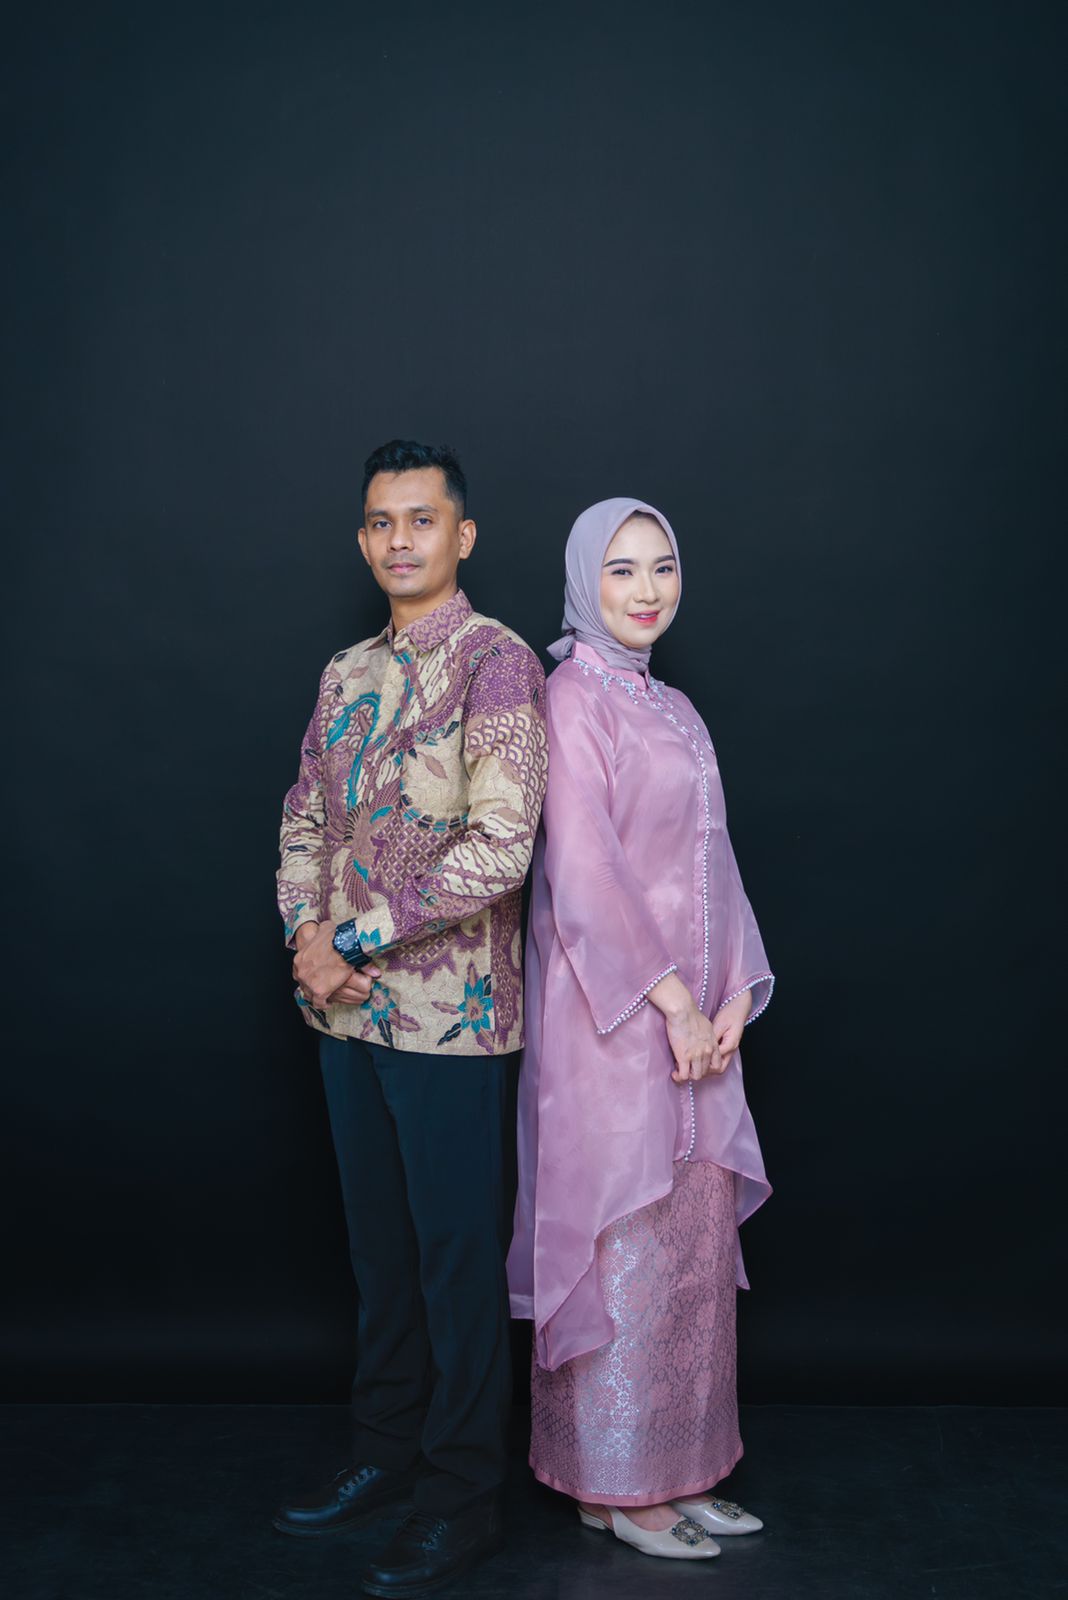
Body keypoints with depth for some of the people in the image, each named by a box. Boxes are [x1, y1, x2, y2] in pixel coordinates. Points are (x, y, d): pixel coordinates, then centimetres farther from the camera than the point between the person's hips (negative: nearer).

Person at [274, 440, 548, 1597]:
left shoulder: (497, 663, -11)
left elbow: (498, 848, -19)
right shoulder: (347, 674, 12)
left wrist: (358, 939, -16)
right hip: (349, 1011, 7)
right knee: (379, 1243, 17)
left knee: (458, 1254, 4)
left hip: (450, 1015, -7)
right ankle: (384, 1455, 34)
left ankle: (461, 1501, 19)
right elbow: (305, 819, 13)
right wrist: (307, 933, -6)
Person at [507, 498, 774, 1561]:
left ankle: (675, 1468, 25)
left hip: (692, 1014, 8)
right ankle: (616, 1485, 14)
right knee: (624, 1242, 0)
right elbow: (583, 868, -16)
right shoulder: (574, 698, -9)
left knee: (690, 1242, 12)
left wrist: (736, 992, 3)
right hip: (613, 1014, -8)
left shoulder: (673, 709, 16)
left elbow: (711, 860, 14)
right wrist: (672, 1000, -16)